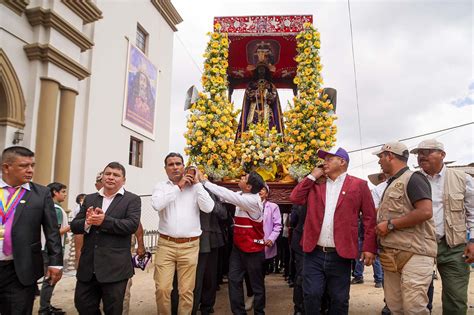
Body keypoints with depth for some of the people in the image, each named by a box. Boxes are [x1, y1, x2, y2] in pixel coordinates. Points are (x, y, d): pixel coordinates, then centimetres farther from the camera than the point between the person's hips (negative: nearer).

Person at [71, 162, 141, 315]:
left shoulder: (132, 199, -2)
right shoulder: (89, 199, 11)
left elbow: (132, 225, -16)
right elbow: (74, 226, 7)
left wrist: (104, 220, -24)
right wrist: (87, 222, -16)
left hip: (115, 266, -4)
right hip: (88, 265, 4)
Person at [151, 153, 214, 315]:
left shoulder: (195, 187, 6)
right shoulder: (161, 186, 6)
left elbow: (208, 208, -8)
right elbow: (157, 205, -14)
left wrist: (197, 183, -4)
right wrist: (178, 186, -10)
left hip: (190, 246, 0)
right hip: (165, 244, 0)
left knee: (186, 290, 6)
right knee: (162, 288, 1)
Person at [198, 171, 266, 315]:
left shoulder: (252, 200, -24)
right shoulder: (242, 195, 1)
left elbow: (228, 195, -30)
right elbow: (227, 196, 6)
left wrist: (204, 181, -25)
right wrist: (205, 181, -4)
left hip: (253, 247, -8)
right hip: (238, 246, 8)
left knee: (256, 283, 8)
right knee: (234, 279, 9)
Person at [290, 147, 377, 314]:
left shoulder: (359, 185, 1)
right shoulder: (315, 183, 12)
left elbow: (370, 217, -1)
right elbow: (295, 198, 2)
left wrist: (369, 247, -8)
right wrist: (312, 177, 2)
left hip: (340, 254, -2)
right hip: (314, 253, 2)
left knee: (339, 299, 10)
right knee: (311, 296, 7)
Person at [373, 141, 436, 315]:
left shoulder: (413, 178, -9)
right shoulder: (391, 184, 19)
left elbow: (425, 212, -22)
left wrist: (390, 224, -17)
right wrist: (380, 228, 9)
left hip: (414, 254, -9)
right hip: (392, 255, 9)